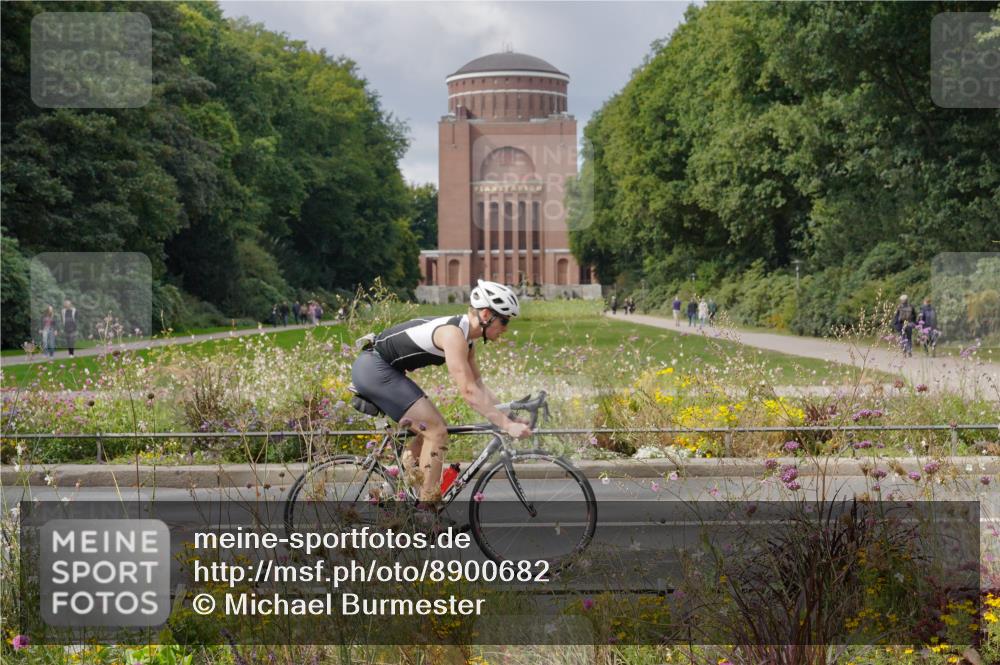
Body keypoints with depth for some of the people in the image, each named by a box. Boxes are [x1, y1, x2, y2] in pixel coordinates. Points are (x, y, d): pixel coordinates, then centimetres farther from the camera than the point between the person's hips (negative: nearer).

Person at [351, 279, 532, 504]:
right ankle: (426, 512, -11)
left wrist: (510, 416, 3)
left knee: (433, 427, 13)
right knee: (437, 432, -12)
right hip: (373, 368, -11)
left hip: (383, 371, 11)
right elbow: (468, 392, -27)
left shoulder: (466, 338, 9)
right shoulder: (453, 333, -21)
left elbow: (479, 386, 12)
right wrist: (507, 425, -28)